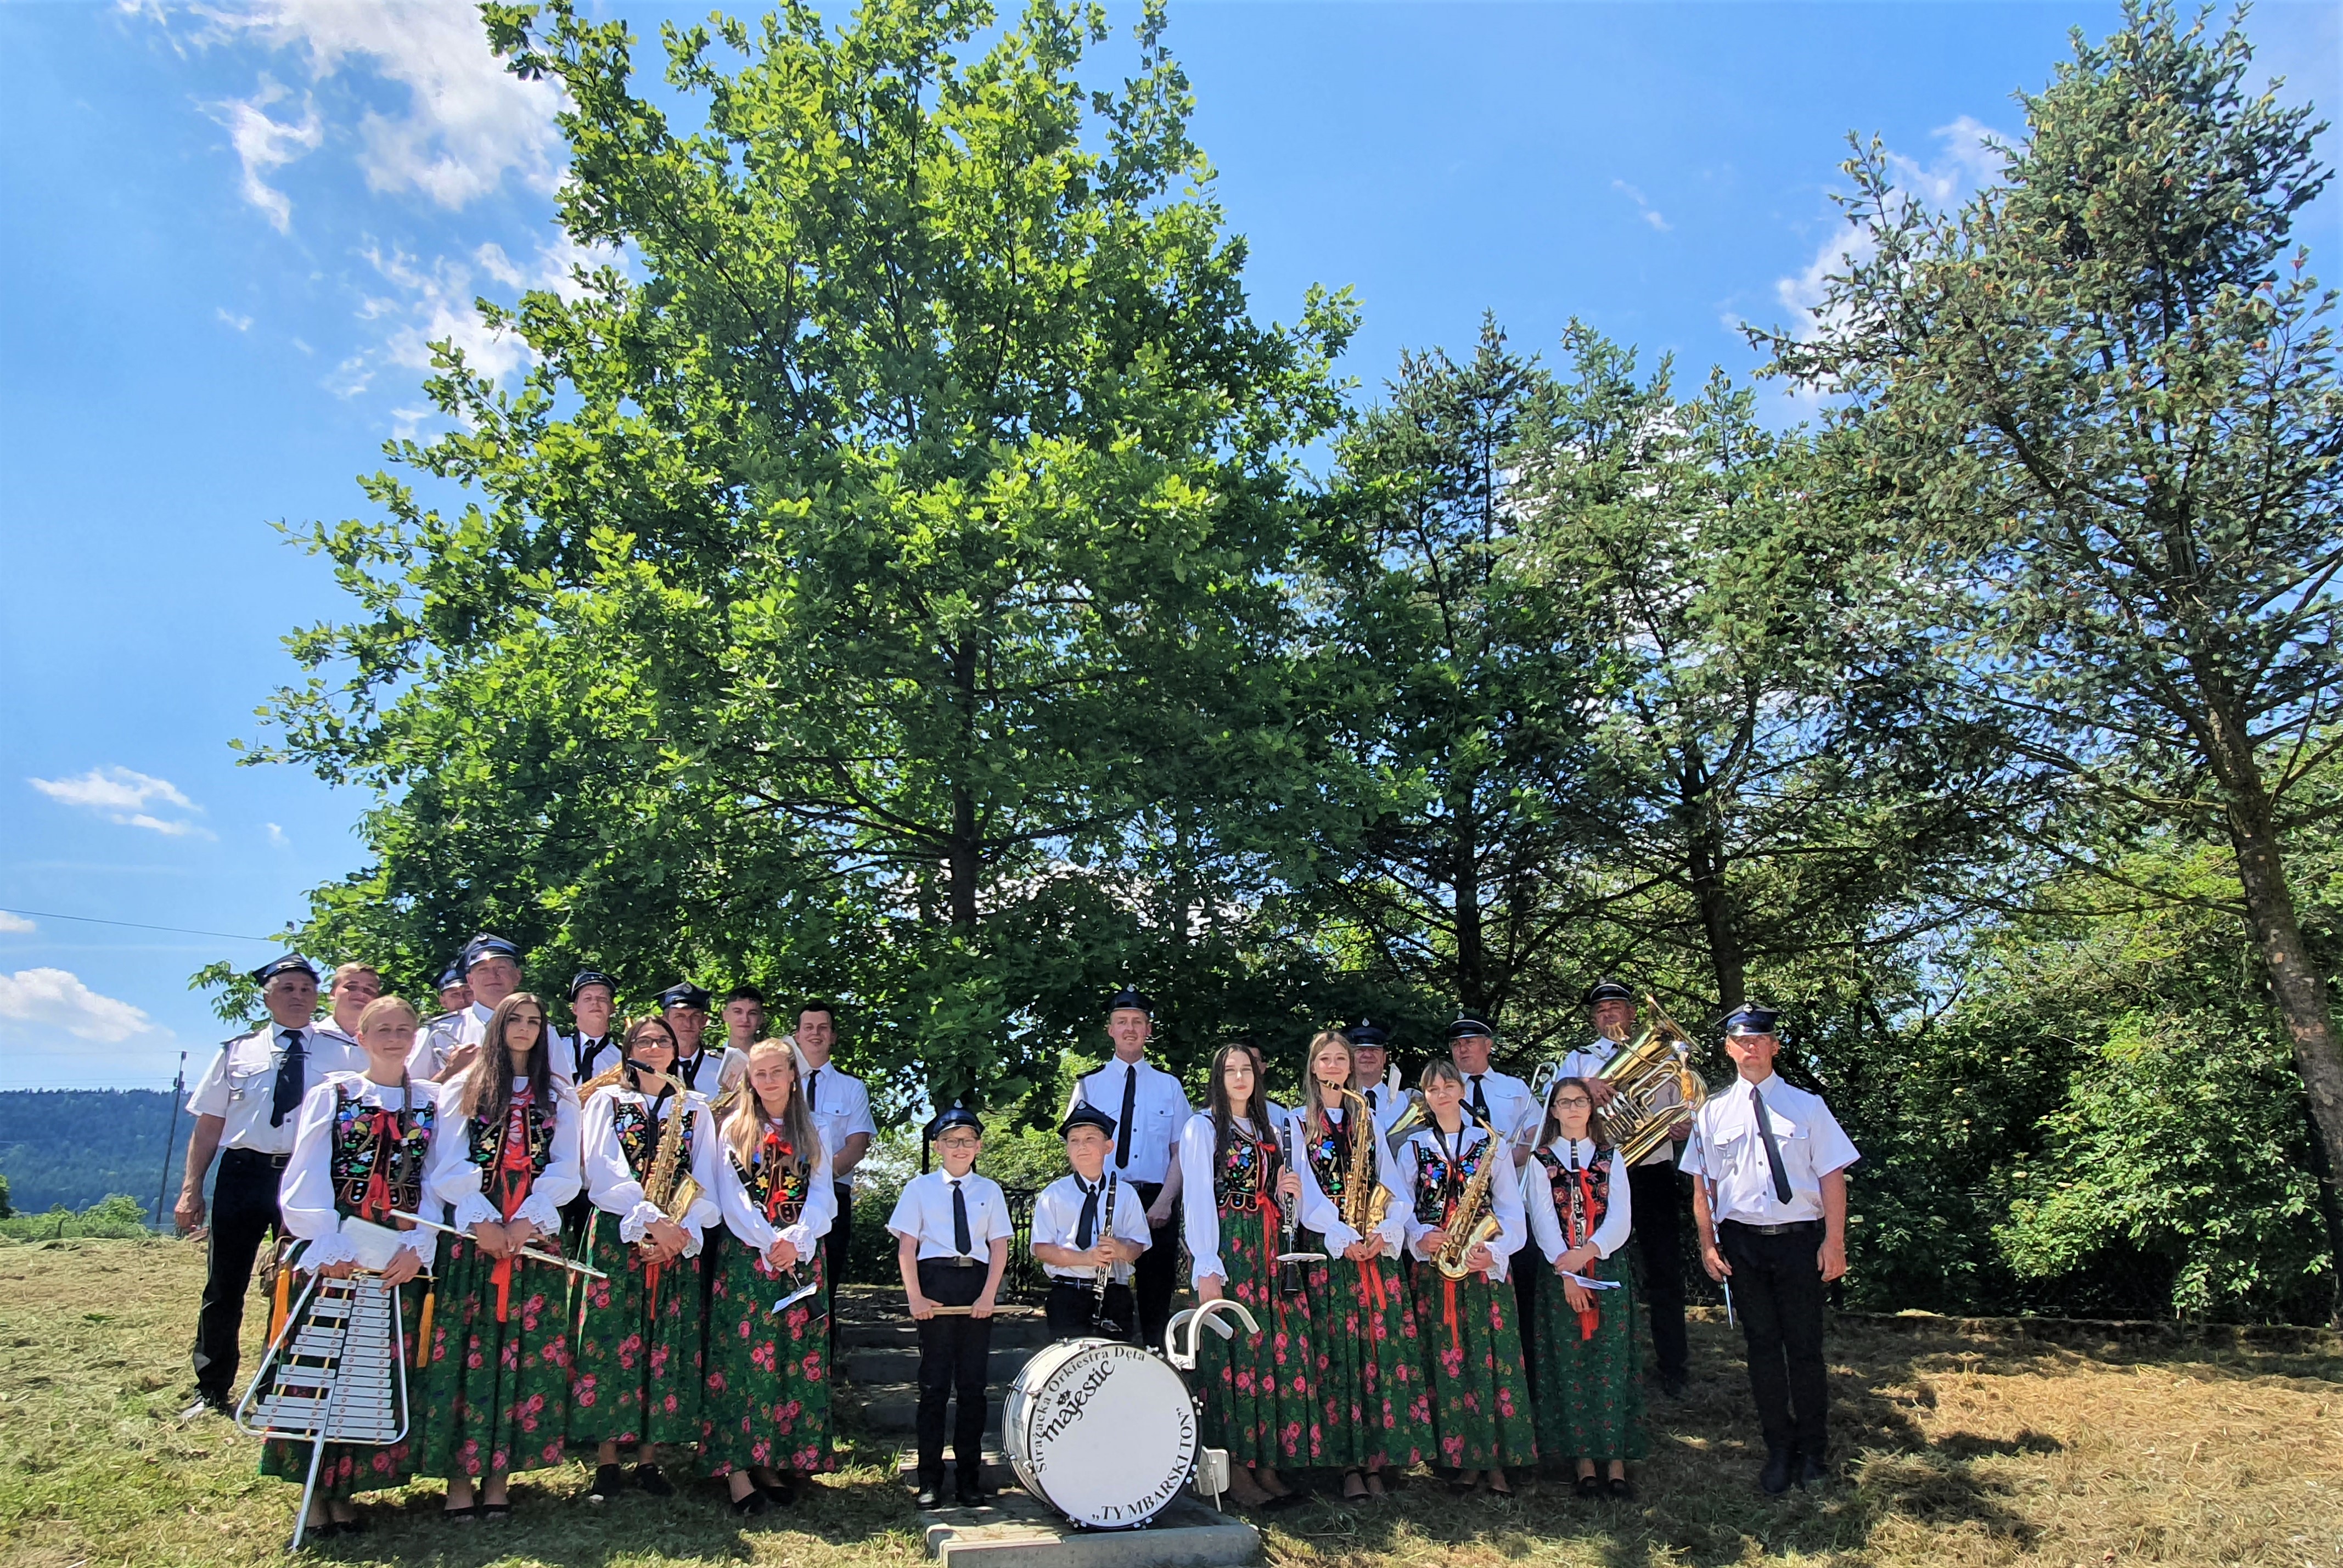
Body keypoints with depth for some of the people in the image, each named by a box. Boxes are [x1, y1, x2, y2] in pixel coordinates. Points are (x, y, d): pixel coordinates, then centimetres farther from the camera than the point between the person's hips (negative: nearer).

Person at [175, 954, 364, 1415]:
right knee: (224, 1287, 7)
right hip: (243, 1175, 1)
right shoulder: (237, 1052, 10)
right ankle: (212, 1391, 25)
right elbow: (208, 1125, 8)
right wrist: (191, 1189, 2)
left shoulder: (346, 1055, 5)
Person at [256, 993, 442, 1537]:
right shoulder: (331, 1095, 4)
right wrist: (329, 1246, -14)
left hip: (401, 1261, 2)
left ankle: (347, 1489, 14)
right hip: (334, 1256, -1)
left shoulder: (431, 1104, 8)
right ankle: (317, 1489, 12)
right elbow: (306, 1178, -4)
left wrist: (418, 1247, -10)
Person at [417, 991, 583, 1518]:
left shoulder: (559, 1097, 12)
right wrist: (479, 1221, -13)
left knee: (525, 1351, -1)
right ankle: (459, 1472, 2)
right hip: (470, 1234, -1)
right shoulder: (462, 1090, 9)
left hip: (535, 1235, 1)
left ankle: (500, 1472, 5)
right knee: (464, 1349, -4)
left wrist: (527, 1220, -10)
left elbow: (566, 1170, 5)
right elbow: (448, 1167, 0)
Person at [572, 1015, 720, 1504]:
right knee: (609, 1341, -3)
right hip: (616, 1234, -2)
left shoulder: (695, 1108, 14)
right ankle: (606, 1463, 5)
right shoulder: (606, 1100, 8)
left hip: (678, 1241, 2)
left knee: (666, 1345, 1)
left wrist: (685, 1229, -11)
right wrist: (651, 1220, -15)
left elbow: (707, 1181, 6)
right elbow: (602, 1172, -5)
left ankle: (649, 1458, 9)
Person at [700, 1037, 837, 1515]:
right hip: (745, 1256, -2)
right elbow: (731, 1196, -3)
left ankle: (777, 1462, 8)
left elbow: (820, 1196, 4)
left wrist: (795, 1239, -14)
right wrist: (769, 1242, -15)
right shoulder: (733, 1129, 6)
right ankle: (736, 1467, -4)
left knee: (794, 1360, 1)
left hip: (801, 1258, 3)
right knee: (742, 1358, -6)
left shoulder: (811, 1134, 12)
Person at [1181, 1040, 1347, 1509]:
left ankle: (1268, 1466, 9)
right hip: (1227, 1250, -6)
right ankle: (1236, 1471, 1)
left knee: (1279, 1352, 2)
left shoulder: (1270, 1130, 18)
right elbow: (1199, 1199, -8)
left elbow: (1297, 1199, 17)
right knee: (1233, 1352, -6)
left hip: (1270, 1250, 6)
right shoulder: (1203, 1128, 0)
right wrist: (1206, 1268, -16)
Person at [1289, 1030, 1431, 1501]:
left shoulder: (1368, 1121, 17)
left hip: (1376, 1248, 3)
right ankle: (1348, 1462, 1)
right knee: (1338, 1350, -5)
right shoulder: (1298, 1122, 7)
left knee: (1384, 1346, -3)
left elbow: (1393, 1188, 9)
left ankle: (1377, 1458, 3)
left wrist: (1386, 1233, -10)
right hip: (1326, 1249, -3)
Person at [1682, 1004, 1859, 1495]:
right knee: (1762, 1346, 9)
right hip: (1741, 1241, 1)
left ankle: (1814, 1452, 22)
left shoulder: (1806, 1105, 2)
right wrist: (1708, 1245, 1)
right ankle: (1779, 1450, 22)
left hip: (1799, 1238, -1)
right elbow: (1702, 1185, 7)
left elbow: (1832, 1176, -1)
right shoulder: (1713, 1112, 5)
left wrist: (1834, 1242, -7)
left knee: (1805, 1346, 5)